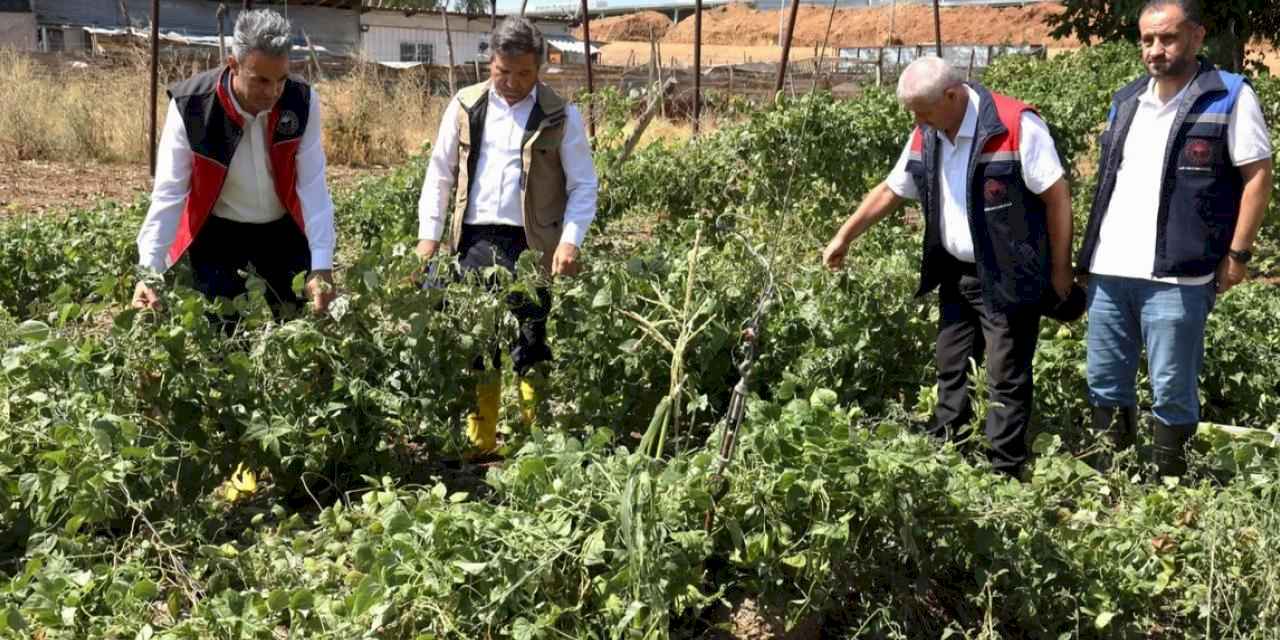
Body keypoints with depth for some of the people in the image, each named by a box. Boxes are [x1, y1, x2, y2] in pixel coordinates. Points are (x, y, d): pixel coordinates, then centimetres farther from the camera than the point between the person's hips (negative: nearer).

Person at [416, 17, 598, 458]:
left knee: (529, 346, -1)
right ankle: (478, 443, 15)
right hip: (475, 240, 3)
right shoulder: (465, 107, 7)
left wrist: (570, 240, -11)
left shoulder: (560, 117, 0)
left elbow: (583, 185, 2)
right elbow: (440, 174, 12)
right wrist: (429, 234, 6)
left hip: (531, 244, -3)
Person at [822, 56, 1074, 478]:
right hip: (956, 275, 7)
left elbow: (1057, 197, -15)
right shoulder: (926, 137, 3)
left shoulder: (1017, 126, -18)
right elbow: (890, 192, 16)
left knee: (1006, 379, 0)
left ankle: (1005, 475, 8)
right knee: (950, 371, 14)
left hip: (1009, 279, -7)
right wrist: (844, 238, 17)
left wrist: (1060, 271, -13)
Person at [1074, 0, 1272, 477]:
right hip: (1109, 271, 6)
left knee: (1172, 392, 0)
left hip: (1176, 275, -6)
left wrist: (1237, 255, -9)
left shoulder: (1230, 96, -3)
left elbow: (1258, 176, -4)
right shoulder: (1126, 100, 14)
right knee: (1104, 382, 12)